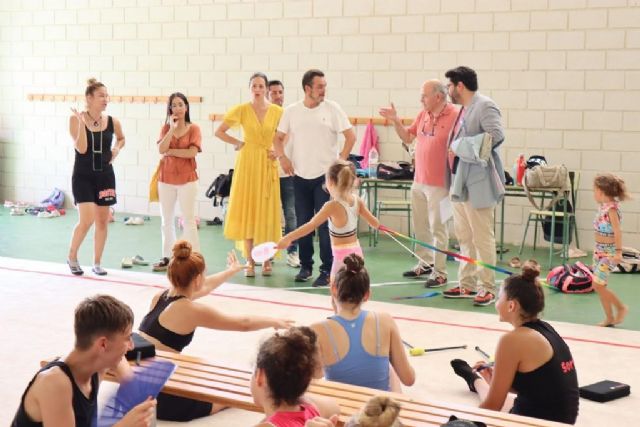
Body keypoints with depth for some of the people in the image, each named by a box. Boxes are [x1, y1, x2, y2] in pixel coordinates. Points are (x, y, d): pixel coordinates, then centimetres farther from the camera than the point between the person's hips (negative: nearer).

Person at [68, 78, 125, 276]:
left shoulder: (112, 122, 1)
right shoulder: (76, 119, -9)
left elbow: (121, 139, 21)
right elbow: (81, 148, -19)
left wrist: (116, 148, 1)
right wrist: (81, 122, -25)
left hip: (105, 176, 4)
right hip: (83, 176, -4)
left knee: (102, 220, 8)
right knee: (87, 219, -15)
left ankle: (97, 263, 21)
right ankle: (72, 257, 9)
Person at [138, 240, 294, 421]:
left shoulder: (160, 297, 6)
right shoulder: (192, 310, -15)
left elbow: (203, 287, 27)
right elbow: (244, 324, -3)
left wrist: (231, 271, 43)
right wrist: (274, 321, 15)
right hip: (160, 398, -8)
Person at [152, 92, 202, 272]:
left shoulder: (193, 128, -2)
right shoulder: (166, 127, 6)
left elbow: (192, 152, -17)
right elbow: (161, 149, -10)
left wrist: (170, 151, -10)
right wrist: (172, 128, -14)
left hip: (187, 179, -4)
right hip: (166, 178, 4)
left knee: (188, 220, -2)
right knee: (167, 220, 10)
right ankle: (167, 257, 18)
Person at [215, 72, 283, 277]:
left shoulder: (277, 111, -1)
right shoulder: (241, 110, -2)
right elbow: (219, 131, 3)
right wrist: (238, 143, -3)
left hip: (267, 163, 0)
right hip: (247, 162, 0)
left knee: (267, 211, 1)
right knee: (247, 210, 1)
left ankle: (267, 259, 13)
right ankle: (249, 261, 8)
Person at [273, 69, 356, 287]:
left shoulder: (332, 109, -3)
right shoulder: (291, 111, 5)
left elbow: (351, 136, -2)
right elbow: (278, 138, 13)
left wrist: (340, 161, -6)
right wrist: (282, 157, -2)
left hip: (325, 176, -3)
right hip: (300, 176, 3)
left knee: (326, 224, -3)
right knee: (303, 223, 10)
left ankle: (327, 270, 4)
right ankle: (305, 265, 22)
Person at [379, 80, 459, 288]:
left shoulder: (455, 116, -14)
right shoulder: (423, 114, 8)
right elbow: (407, 137, 18)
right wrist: (395, 121, 5)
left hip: (439, 184, -7)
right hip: (418, 181, 8)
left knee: (437, 228, -1)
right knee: (420, 226, 16)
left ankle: (439, 272, 7)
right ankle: (425, 263, 30)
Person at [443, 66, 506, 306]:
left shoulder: (485, 106, -10)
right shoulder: (464, 109, 17)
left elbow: (496, 135, -23)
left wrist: (461, 147, -19)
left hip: (477, 184, -10)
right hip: (460, 183, 10)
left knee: (482, 237, -4)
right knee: (464, 237, 13)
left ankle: (487, 288, 3)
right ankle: (467, 285, 22)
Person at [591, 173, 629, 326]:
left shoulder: (611, 208, -18)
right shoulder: (602, 206, 6)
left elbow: (617, 231, -24)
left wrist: (618, 251, -30)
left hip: (609, 252, -8)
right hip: (599, 250, 8)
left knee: (598, 285, -9)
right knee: (599, 286, 9)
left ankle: (621, 307, 10)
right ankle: (609, 318, 18)